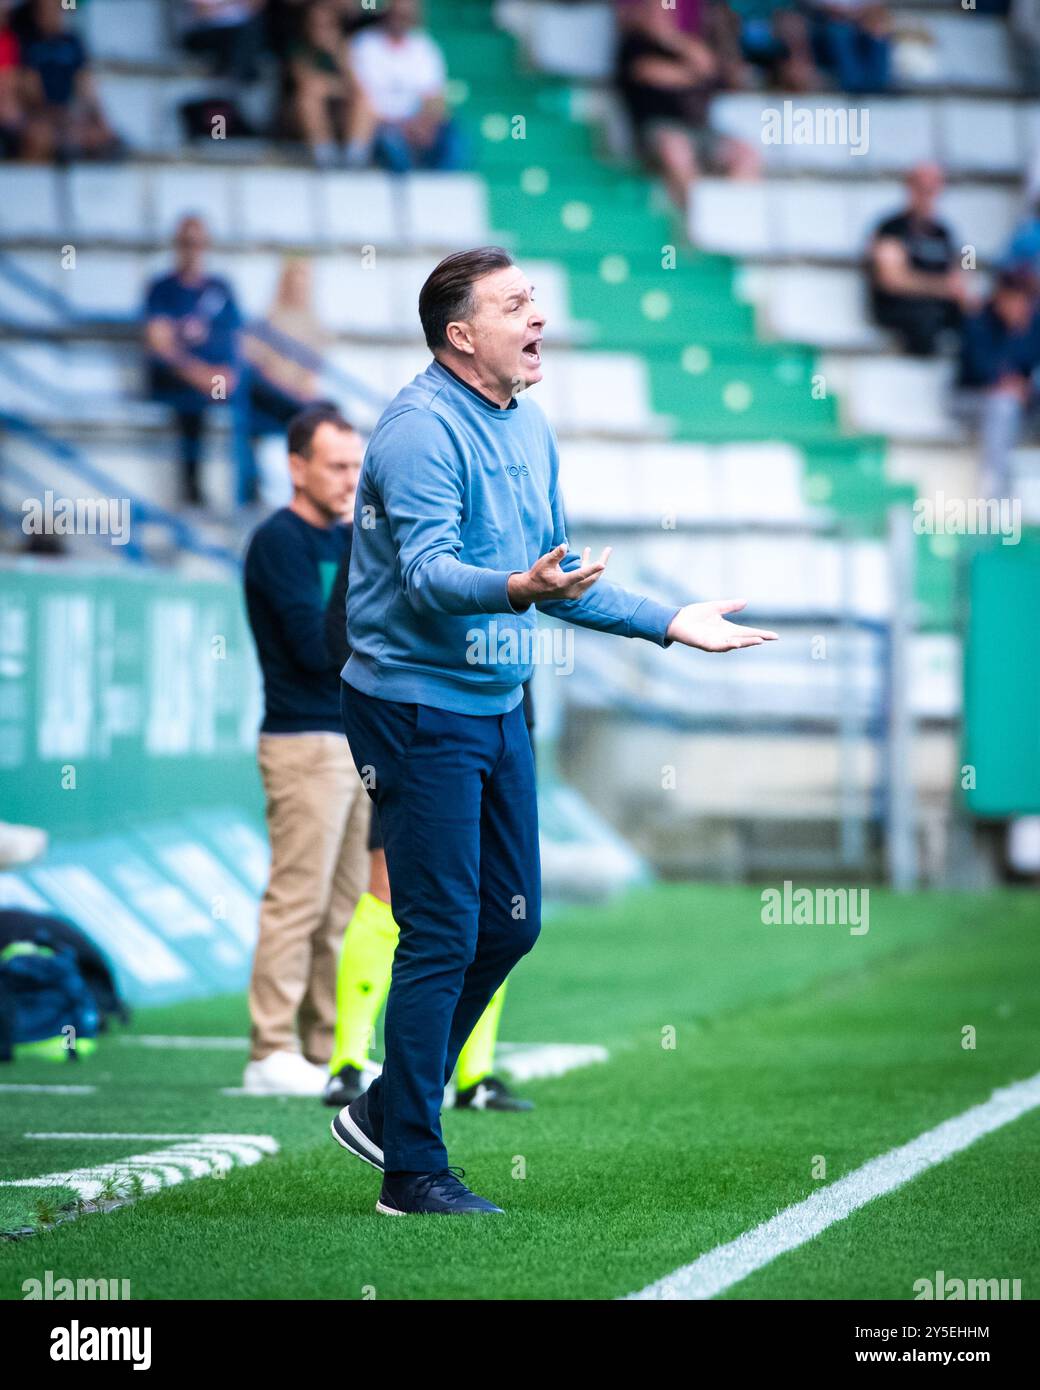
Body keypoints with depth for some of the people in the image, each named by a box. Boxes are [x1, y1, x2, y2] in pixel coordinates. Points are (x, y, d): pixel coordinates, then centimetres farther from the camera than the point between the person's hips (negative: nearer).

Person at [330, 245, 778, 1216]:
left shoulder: (529, 429, 11)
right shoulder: (421, 431, -17)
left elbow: (561, 581, 21)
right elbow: (429, 574, -29)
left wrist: (671, 623, 17)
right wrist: (515, 589, -47)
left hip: (499, 704, 9)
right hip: (416, 708, -9)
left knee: (511, 921, 13)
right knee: (442, 937, -7)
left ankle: (388, 1107, 27)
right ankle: (412, 1171, 1)